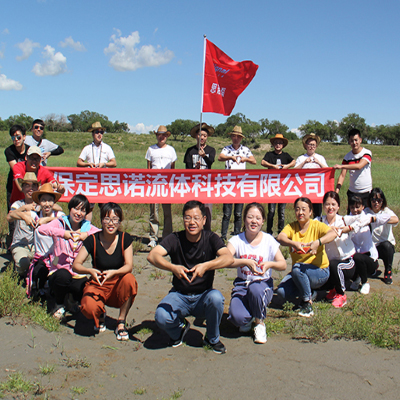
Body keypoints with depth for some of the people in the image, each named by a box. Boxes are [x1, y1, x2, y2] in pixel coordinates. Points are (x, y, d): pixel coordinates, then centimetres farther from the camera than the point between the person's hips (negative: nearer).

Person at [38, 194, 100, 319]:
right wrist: (62, 233, -32)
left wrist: (88, 234, -28)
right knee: (63, 275, -37)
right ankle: (59, 304, -3)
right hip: (59, 270, -2)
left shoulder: (87, 227, 6)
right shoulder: (60, 223, 0)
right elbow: (41, 228, -21)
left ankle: (71, 299, 12)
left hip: (78, 274, 2)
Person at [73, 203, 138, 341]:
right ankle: (100, 314, 9)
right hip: (98, 285, 0)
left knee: (129, 279, -34)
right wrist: (90, 271, -33)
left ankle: (121, 322, -15)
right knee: (88, 308, -32)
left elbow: (129, 266, -15)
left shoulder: (125, 238, -6)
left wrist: (113, 272, -36)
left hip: (118, 285, 1)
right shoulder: (93, 240, -8)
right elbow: (76, 265, -11)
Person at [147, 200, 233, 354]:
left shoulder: (210, 238, -7)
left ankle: (212, 338, -4)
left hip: (203, 296, 0)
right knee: (161, 317, -28)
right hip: (179, 295, 0)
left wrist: (206, 266, -42)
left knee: (216, 298, -33)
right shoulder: (175, 239, -7)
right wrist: (172, 267, -42)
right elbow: (152, 255, -23)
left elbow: (229, 258, -24)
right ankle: (179, 328, 10)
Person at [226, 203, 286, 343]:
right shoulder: (237, 240, -2)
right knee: (237, 318, -28)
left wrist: (270, 264, -27)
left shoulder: (269, 240, -1)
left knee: (255, 289, -39)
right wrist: (245, 262, -34)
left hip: (263, 283, 0)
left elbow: (283, 264, -5)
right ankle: (248, 319, 14)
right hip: (241, 284, 0)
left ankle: (260, 323, -7)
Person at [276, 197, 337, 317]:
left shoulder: (316, 225, -8)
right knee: (282, 292, -19)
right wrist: (294, 243, -41)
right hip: (299, 273, 4)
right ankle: (308, 292, 12)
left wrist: (318, 242, -46)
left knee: (297, 268, -33)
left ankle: (307, 303, -13)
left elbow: (333, 233, -28)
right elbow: (280, 238, -21)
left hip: (320, 271, -4)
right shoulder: (291, 227, 0)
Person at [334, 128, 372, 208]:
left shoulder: (367, 153, -7)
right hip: (352, 192, 3)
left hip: (366, 192, -3)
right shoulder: (347, 157, 4)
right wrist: (336, 191, -13)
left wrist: (341, 166, -28)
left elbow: (359, 166, -24)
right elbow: (342, 175, 0)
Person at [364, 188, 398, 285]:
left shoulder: (386, 211, -8)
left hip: (387, 245, -1)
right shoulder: (366, 212, 0)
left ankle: (388, 272, -11)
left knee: (386, 245, -36)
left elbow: (396, 220, -32)